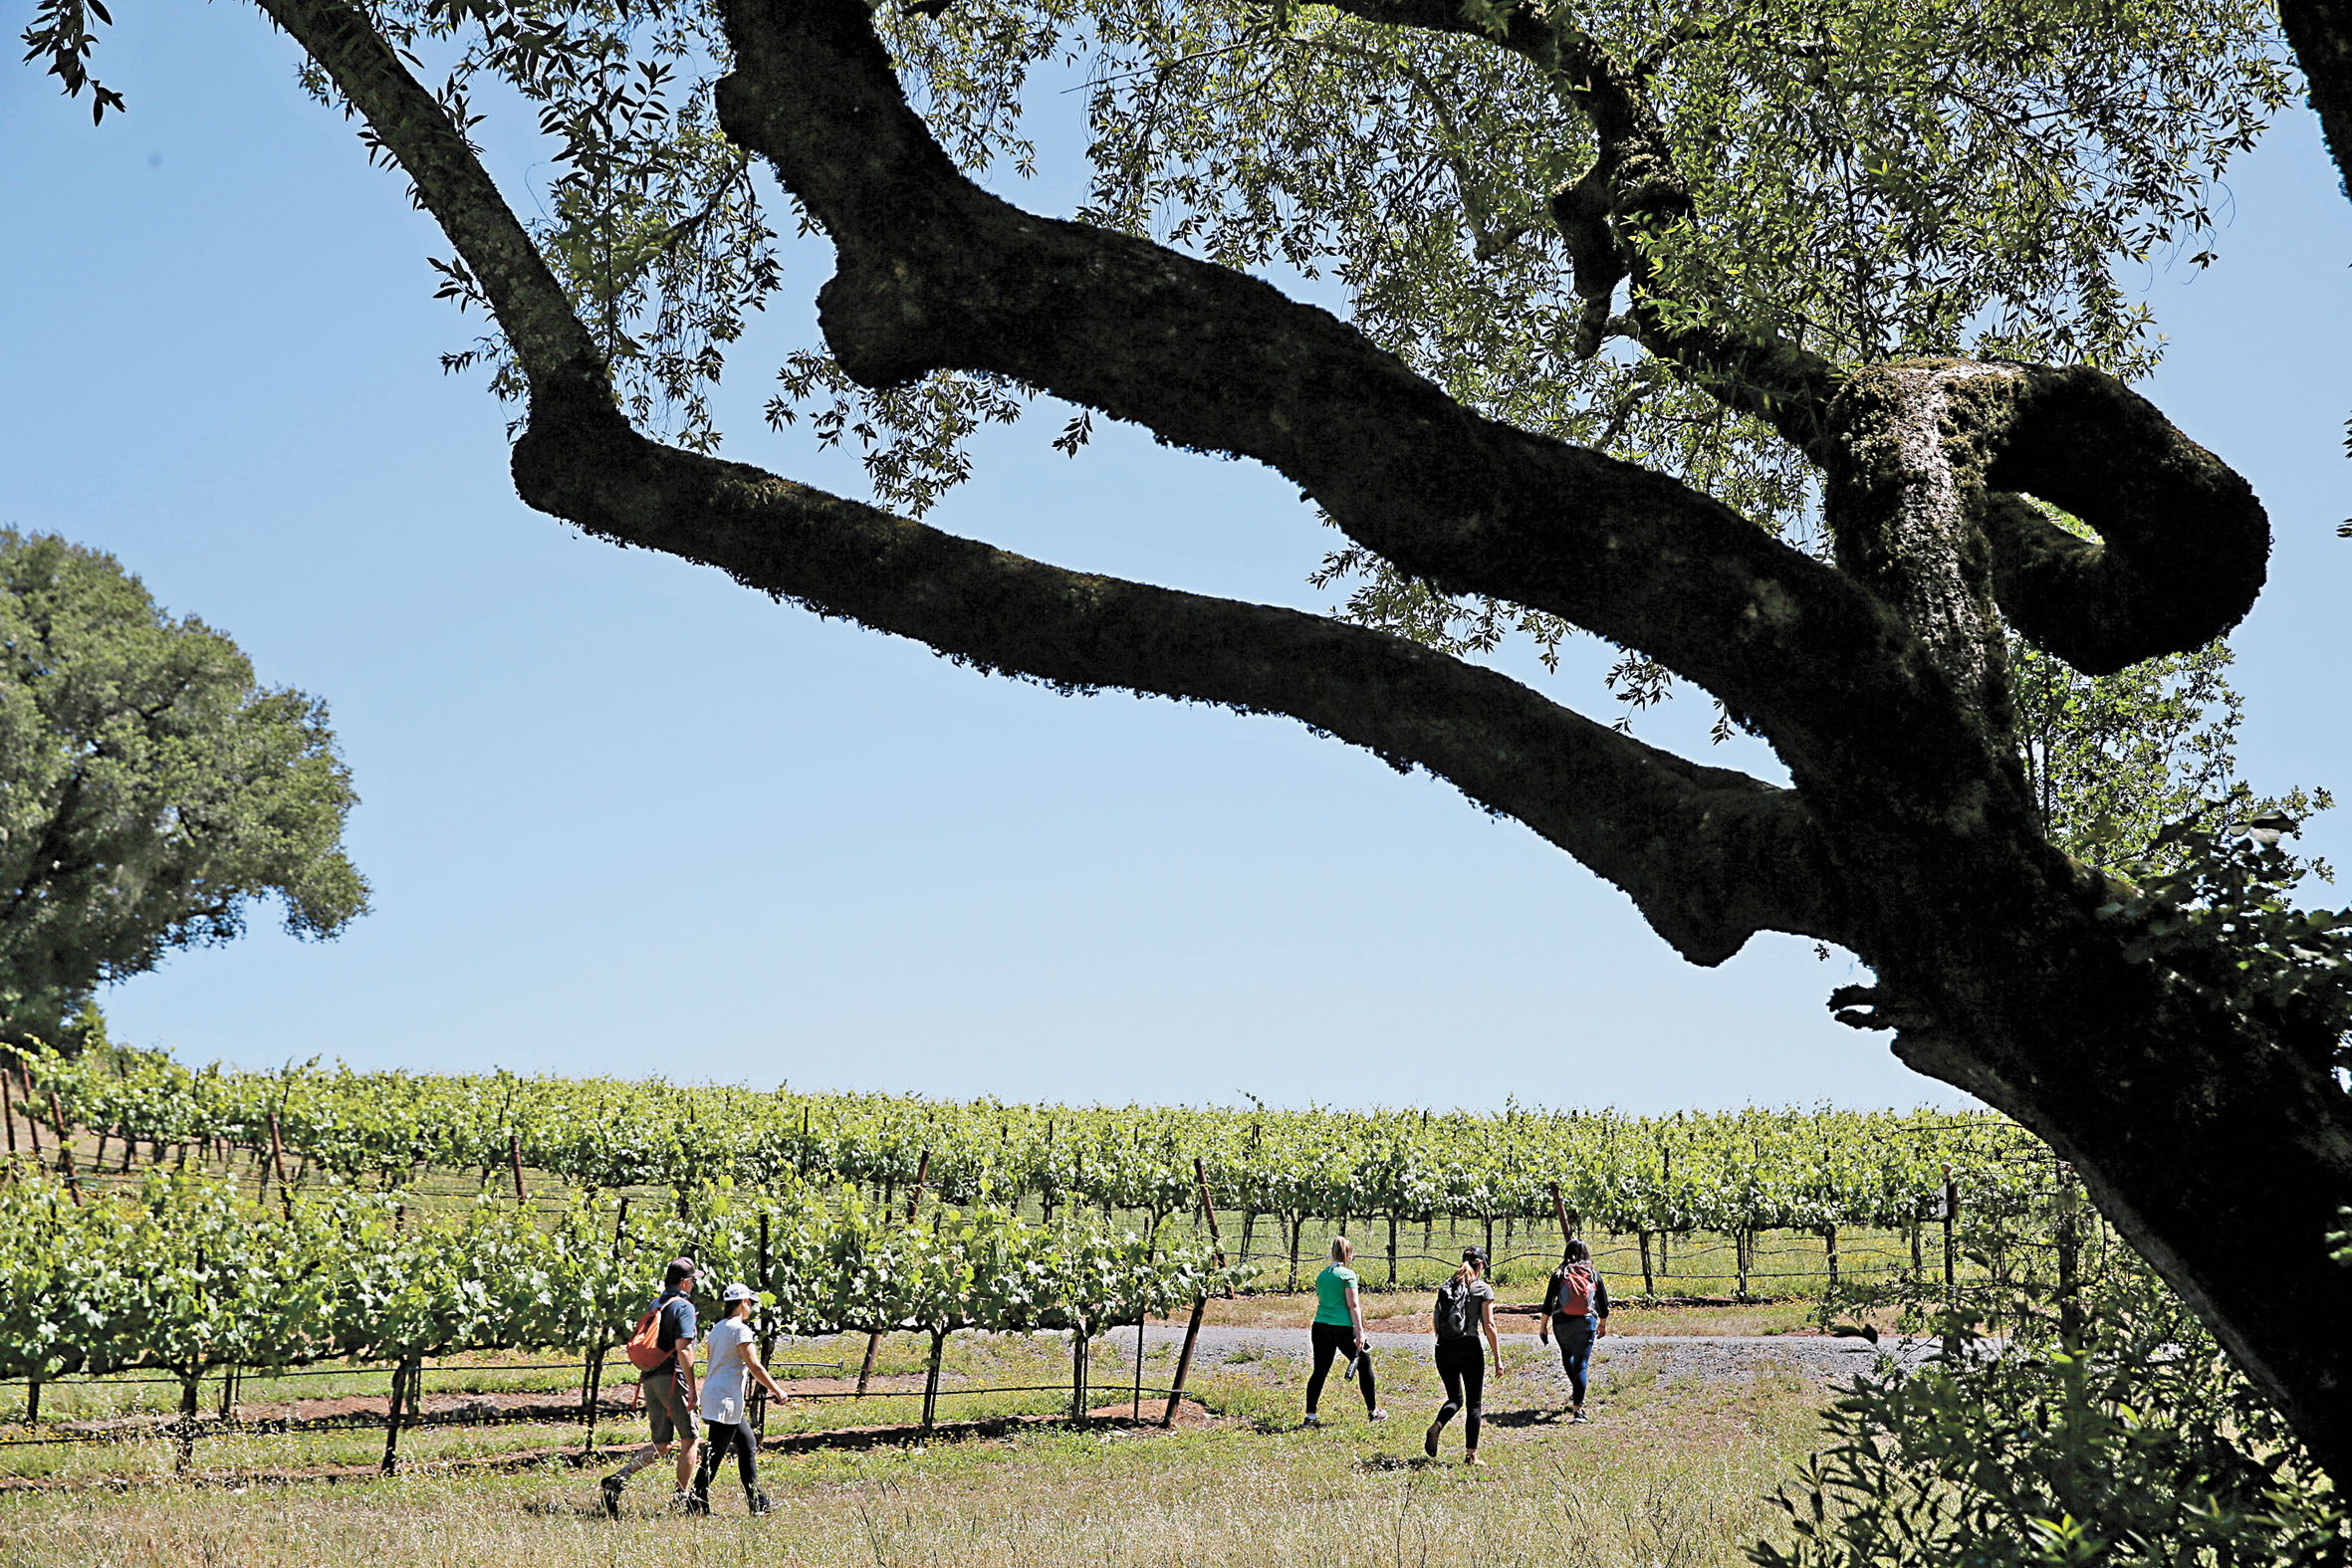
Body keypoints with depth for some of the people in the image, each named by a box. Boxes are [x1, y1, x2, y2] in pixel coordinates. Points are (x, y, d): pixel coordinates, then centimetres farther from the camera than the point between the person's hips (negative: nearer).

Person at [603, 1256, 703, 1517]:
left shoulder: (655, 1304, 17)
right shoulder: (684, 1307, -8)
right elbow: (683, 1350, -17)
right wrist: (692, 1388, -16)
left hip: (650, 1378, 8)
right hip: (672, 1378, -8)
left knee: (661, 1445, 9)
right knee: (690, 1439, 5)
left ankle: (618, 1478, -8)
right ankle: (683, 1497, 7)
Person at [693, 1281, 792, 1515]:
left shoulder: (717, 1328, 14)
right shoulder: (740, 1329, -13)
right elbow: (754, 1366, -14)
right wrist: (776, 1390, -3)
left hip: (712, 1392, 10)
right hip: (726, 1399, -10)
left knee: (748, 1444, 16)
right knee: (715, 1453, -7)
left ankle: (756, 1501, 20)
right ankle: (696, 1502, -8)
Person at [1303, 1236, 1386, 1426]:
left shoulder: (1322, 1275, 13)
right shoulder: (1348, 1275, -7)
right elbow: (1353, 1305, -12)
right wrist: (1360, 1332, -13)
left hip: (1320, 1326, 5)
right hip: (1343, 1327, -5)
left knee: (1319, 1371, 8)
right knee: (1364, 1364, 12)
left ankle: (1310, 1415, 1)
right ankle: (1373, 1411, 20)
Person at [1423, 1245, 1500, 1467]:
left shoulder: (1445, 1287, 10)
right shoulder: (1483, 1289, -4)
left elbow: (1436, 1321, 10)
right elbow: (1489, 1326, -8)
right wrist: (1497, 1358, -5)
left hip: (1444, 1348, 4)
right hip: (1469, 1348, -4)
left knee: (1455, 1398, 17)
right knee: (1473, 1403, 8)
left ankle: (1437, 1425, -13)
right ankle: (1471, 1455, 8)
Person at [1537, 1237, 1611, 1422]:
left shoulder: (1559, 1274, -2)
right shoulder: (1594, 1274, 2)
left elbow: (1548, 1303, -2)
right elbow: (1603, 1303, 9)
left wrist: (1543, 1325, 7)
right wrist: (1603, 1324, 24)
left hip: (1562, 1323, 0)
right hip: (1586, 1323, 0)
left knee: (1567, 1356, 28)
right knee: (1581, 1364, -1)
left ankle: (1576, 1392, 29)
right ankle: (1577, 1408, -10)